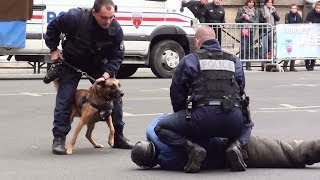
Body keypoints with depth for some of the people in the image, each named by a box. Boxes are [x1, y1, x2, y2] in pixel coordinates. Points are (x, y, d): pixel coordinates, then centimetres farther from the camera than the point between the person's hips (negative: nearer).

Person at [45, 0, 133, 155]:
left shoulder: (116, 29, -24)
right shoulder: (75, 18, -32)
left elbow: (116, 56, -16)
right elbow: (53, 27, -13)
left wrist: (107, 74, -31)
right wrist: (53, 49, -13)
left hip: (98, 63, 3)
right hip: (72, 61, -2)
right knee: (65, 97, -12)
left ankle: (118, 137, 11)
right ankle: (59, 139, -4)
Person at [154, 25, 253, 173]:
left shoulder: (189, 60, 13)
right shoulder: (234, 61, 23)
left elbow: (176, 93, 17)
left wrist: (181, 116, 33)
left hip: (203, 117, -3)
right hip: (233, 121, 3)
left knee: (161, 129, 14)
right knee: (247, 126, 38)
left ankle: (192, 148, -10)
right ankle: (236, 145, 4)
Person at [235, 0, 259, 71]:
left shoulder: (255, 11, 13)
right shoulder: (241, 10, 9)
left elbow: (257, 22, 5)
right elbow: (236, 20, 7)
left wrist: (249, 19, -8)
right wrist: (242, 17, -9)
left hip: (252, 30, 2)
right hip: (244, 30, -2)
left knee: (250, 49, 1)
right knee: (243, 48, -11)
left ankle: (248, 65, 5)